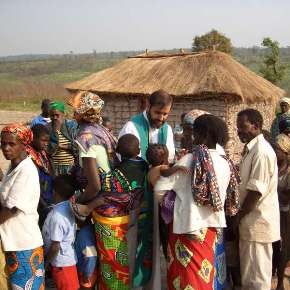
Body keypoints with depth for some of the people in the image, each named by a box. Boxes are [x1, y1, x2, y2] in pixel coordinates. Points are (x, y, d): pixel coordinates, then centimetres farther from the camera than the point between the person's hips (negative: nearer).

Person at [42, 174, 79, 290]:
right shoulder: (69, 208, -3)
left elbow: (55, 246, -22)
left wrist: (46, 261, -8)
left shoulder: (56, 215, -26)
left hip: (61, 263, -8)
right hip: (69, 258, 8)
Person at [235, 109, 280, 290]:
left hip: (258, 222, -9)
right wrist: (240, 215, 13)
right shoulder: (251, 149, 12)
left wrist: (239, 216, -12)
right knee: (250, 273, 19)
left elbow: (256, 191, -22)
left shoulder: (261, 151, -19)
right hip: (251, 221, 10)